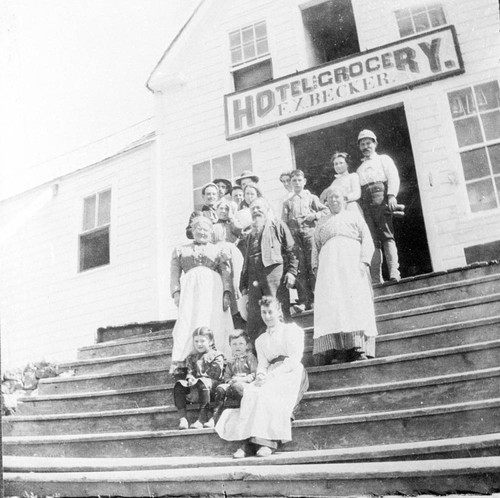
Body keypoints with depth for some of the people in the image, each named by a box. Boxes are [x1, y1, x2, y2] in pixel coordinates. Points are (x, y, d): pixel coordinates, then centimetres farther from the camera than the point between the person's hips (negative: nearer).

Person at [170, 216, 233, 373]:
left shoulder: (219, 251, 20)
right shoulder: (181, 250, 24)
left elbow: (226, 274, 9)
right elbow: (174, 273, 14)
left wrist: (227, 293, -7)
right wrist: (176, 292, -3)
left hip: (213, 289, 0)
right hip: (189, 289, 0)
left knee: (213, 323, -11)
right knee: (186, 323, -13)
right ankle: (180, 362, -19)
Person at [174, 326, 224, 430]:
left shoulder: (217, 355, 7)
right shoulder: (192, 357, 24)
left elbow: (216, 375, -6)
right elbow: (190, 372, 14)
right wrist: (190, 378, -13)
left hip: (211, 382, -5)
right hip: (194, 383, 5)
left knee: (202, 383, -40)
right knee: (179, 384, -22)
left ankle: (202, 419, -42)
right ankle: (183, 418, -27)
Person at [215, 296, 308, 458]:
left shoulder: (292, 330, 10)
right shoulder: (260, 340, 27)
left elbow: (294, 360, -3)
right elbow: (262, 364, 13)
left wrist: (271, 375, -15)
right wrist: (261, 375, -12)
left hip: (291, 373, -4)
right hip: (269, 378, 4)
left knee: (265, 392, -35)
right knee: (250, 391, -29)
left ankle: (267, 441, -39)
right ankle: (249, 441, -38)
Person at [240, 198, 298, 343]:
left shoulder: (278, 226, 11)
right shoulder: (250, 235, 26)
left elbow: (291, 250, 1)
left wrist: (291, 271, -12)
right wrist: (243, 284, 15)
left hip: (274, 273, -5)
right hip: (254, 279, 5)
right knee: (253, 320, 1)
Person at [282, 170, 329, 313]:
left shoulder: (311, 198, 14)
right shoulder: (287, 202, 18)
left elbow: (326, 210, 9)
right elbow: (284, 222, 12)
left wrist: (314, 216, -7)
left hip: (310, 232, -2)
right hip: (294, 235, 2)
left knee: (313, 266, -6)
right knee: (300, 269, -4)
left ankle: (315, 299, -1)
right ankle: (303, 301, -4)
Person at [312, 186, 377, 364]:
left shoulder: (355, 216, 21)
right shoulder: (322, 223, 28)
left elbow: (367, 241, 9)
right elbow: (315, 248, 20)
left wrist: (364, 261, -8)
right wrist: (316, 267, 3)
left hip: (352, 265, -2)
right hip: (329, 268, 2)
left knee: (356, 304, -15)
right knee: (330, 307, -15)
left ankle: (359, 350, -21)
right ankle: (336, 351, -23)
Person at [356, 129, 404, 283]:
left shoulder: (383, 159, 19)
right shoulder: (360, 169, 32)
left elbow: (393, 177, 2)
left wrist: (392, 195, -16)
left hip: (381, 197, -4)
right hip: (365, 202, 4)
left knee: (387, 236, -16)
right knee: (372, 240, -6)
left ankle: (394, 272, -24)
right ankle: (376, 278, -12)